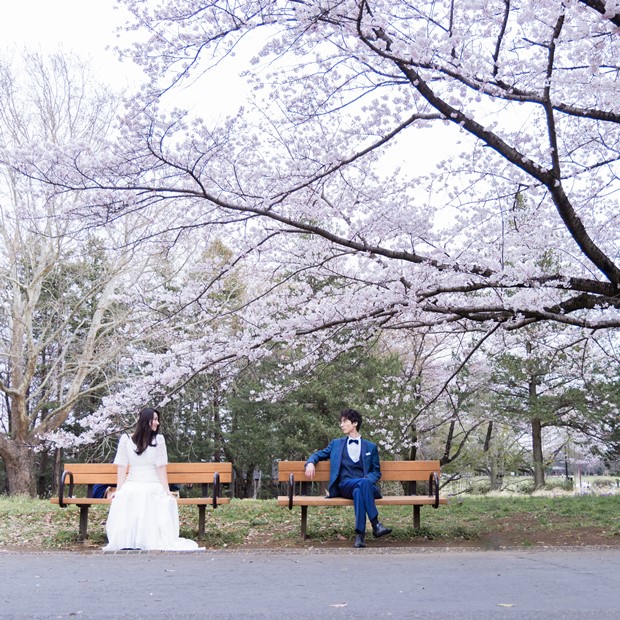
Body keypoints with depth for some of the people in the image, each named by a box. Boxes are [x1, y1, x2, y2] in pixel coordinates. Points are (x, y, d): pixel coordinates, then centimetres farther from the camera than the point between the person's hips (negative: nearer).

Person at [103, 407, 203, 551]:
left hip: (153, 487, 1)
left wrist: (167, 491, -9)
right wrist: (118, 490, -9)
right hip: (132, 486, 0)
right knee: (120, 501, -31)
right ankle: (125, 543, -20)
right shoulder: (126, 439, 3)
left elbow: (161, 467, -1)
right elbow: (122, 467, 1)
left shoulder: (159, 439, 4)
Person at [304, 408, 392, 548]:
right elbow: (318, 455, 25)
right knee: (362, 483, -37)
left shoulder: (371, 447, 18)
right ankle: (376, 524, -41)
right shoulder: (336, 444, 22)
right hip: (344, 486, 0)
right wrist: (310, 463, -1)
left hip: (365, 485, 0)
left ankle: (360, 534, -44)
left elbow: (376, 472, 16)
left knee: (358, 491, -40)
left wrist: (367, 480, -8)